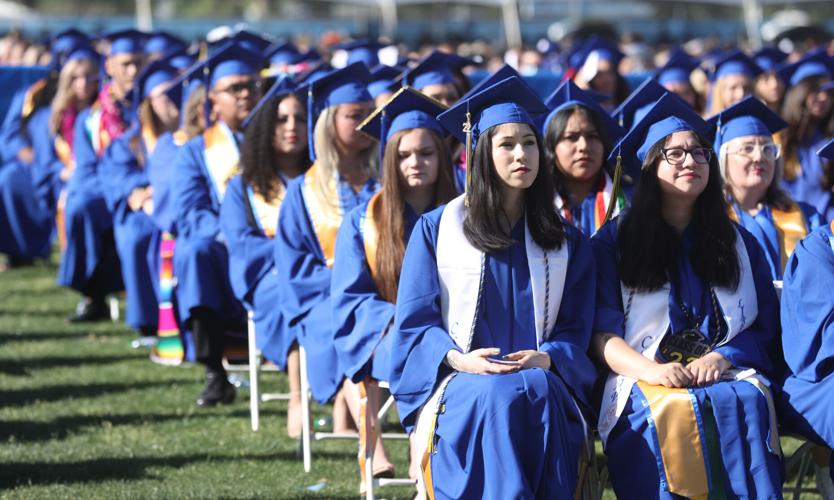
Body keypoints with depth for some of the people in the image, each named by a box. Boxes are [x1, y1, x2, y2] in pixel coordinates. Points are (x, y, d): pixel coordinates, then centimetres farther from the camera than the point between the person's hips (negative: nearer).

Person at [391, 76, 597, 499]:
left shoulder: (567, 242, 16)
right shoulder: (436, 229, 9)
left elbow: (575, 331, 11)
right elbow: (414, 323, 4)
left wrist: (546, 358, -12)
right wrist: (457, 359, -16)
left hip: (543, 381, 2)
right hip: (458, 383, -2)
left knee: (538, 392, -35)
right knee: (493, 397, -37)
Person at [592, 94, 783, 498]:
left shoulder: (738, 243, 22)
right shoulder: (614, 240, 14)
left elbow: (765, 327, 15)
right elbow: (601, 333, 4)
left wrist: (722, 357, -7)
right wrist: (651, 370, -15)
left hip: (728, 374, 2)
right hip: (644, 381, -2)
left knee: (746, 403, -35)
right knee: (669, 411, -38)